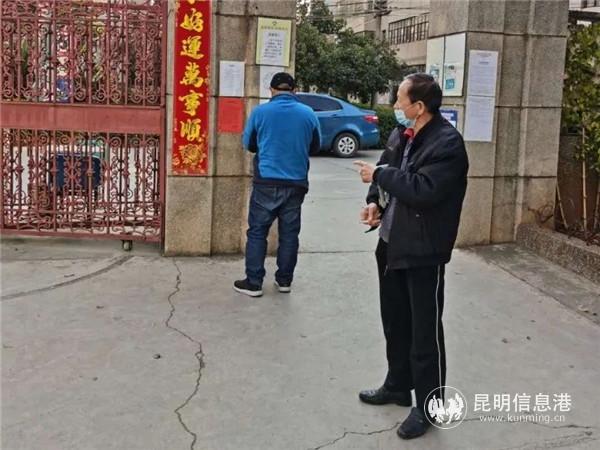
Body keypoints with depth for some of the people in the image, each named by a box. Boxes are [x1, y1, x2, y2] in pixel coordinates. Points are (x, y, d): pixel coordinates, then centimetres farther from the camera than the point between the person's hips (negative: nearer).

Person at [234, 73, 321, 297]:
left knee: (257, 231, 5)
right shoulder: (309, 114, 1)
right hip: (296, 183, 2)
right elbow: (315, 147, 12)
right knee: (289, 233, 12)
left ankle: (253, 283, 6)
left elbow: (248, 144, 8)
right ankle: (284, 280, 20)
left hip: (266, 182, -2)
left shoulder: (260, 112, -4)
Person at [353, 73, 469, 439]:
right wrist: (376, 201, -3)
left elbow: (423, 190, -27)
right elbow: (389, 170, 17)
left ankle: (428, 406, 16)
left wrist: (379, 174, -18)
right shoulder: (405, 135, 9)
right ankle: (398, 386, 38)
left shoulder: (448, 142, -18)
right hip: (392, 244, 9)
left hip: (424, 252, -9)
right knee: (395, 321, 20)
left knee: (425, 331, 2)